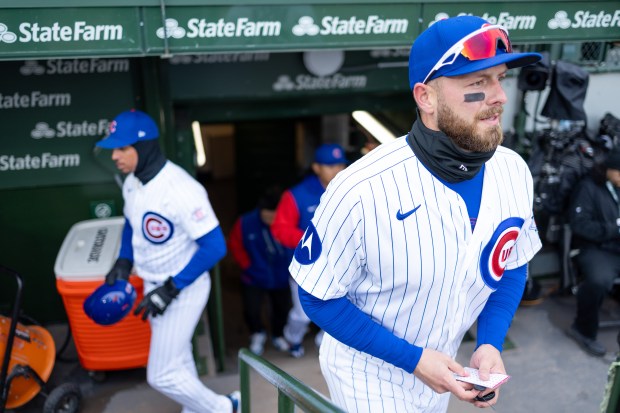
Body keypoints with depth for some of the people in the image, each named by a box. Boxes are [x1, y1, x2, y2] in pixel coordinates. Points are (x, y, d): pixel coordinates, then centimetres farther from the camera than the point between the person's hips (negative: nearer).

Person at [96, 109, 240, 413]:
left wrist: (171, 289, -26)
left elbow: (215, 246, -28)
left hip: (183, 289, -8)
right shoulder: (131, 182, -2)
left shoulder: (180, 189, -29)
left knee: (162, 374, -2)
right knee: (176, 360, 22)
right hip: (154, 286, 8)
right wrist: (123, 262, 3)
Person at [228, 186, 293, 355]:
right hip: (254, 278, -1)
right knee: (251, 310, -5)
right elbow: (235, 245, -6)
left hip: (281, 277, 1)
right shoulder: (245, 223, -22)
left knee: (282, 309, 14)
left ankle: (278, 336, 46)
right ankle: (257, 333, 30)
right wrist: (247, 265, -9)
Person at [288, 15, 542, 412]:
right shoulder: (361, 190, -31)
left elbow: (512, 267, 2)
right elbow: (319, 296, -19)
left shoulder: (514, 172, -13)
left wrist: (491, 344, -10)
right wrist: (413, 358, -20)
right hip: (368, 371, -5)